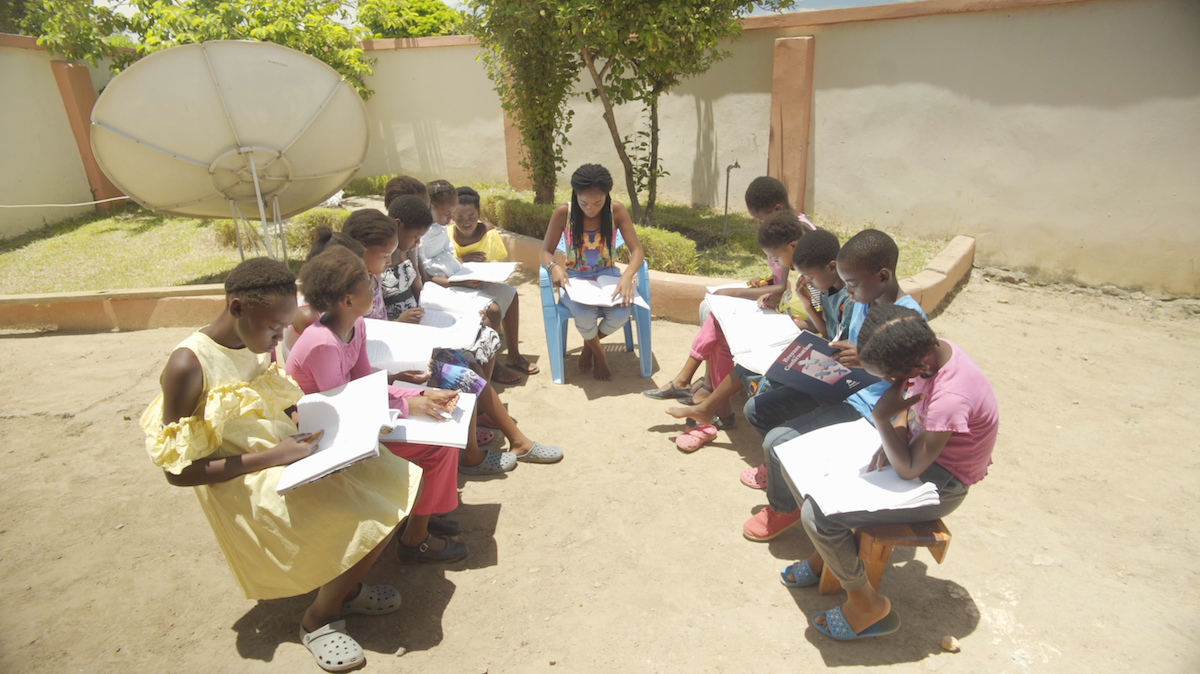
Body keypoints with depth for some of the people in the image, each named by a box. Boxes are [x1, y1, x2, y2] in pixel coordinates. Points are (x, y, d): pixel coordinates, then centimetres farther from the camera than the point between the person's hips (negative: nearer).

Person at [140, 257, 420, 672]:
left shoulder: (258, 346, 2)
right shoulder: (189, 365, -20)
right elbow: (178, 470, -18)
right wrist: (272, 455, -22)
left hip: (288, 453, 8)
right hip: (245, 483, -8)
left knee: (395, 482, -3)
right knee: (369, 523, -19)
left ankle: (346, 588, 18)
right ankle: (318, 620, 9)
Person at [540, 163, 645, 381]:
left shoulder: (617, 210, -10)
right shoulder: (563, 213, -12)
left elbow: (636, 249, -13)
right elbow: (546, 252, -5)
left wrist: (628, 275, -34)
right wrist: (554, 267, -30)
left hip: (608, 275, 1)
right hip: (575, 279, -1)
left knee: (621, 314, -29)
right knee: (585, 314, -34)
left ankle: (589, 344, 9)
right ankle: (598, 353, 4)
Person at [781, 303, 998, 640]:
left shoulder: (951, 397, -35)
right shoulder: (931, 349, -10)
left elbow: (909, 470, -26)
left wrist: (882, 418, -25)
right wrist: (891, 438, -6)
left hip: (939, 485, -9)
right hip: (920, 449, 9)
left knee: (817, 514, -21)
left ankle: (865, 603, 4)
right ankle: (827, 553, 24)